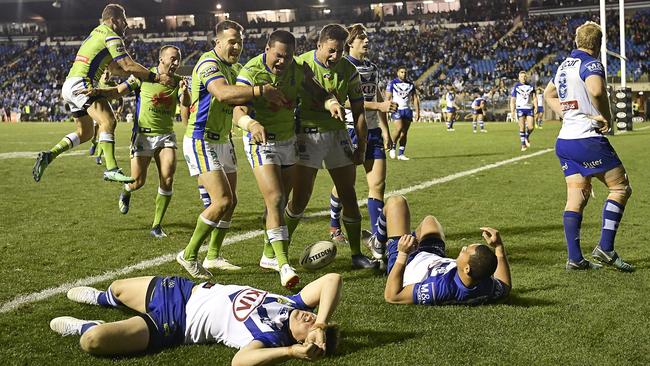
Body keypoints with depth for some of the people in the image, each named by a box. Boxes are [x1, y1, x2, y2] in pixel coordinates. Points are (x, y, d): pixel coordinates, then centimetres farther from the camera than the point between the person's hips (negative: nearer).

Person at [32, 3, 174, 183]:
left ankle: (49, 155, 11)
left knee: (85, 132, 18)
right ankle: (111, 169, -36)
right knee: (108, 121, -24)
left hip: (69, 86, 11)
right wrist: (156, 77, -12)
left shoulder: (97, 33, 25)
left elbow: (114, 68, 28)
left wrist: (141, 73, 17)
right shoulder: (111, 37, -7)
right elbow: (128, 66, -15)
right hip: (80, 84, -11)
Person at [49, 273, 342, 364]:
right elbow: (332, 279, -23)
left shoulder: (272, 338, -30)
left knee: (92, 341, -18)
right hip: (187, 289, 6)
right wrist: (323, 324, -32)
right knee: (117, 287, 29)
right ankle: (102, 298, 65)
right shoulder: (292, 306, -14)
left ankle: (83, 327, 17)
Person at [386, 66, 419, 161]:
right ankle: (392, 147, -3)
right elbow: (388, 98, -2)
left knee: (404, 132, 1)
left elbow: (415, 98, 14)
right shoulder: (392, 83, 0)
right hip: (397, 109, -4)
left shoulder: (411, 84, 12)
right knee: (399, 128, -23)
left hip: (407, 110, 4)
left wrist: (417, 112, 7)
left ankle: (401, 154, 7)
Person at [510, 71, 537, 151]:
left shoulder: (531, 86, 8)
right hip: (520, 108, -2)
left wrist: (535, 107, -5)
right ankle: (523, 144, 5)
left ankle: (527, 137, 26)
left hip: (529, 108, 2)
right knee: (522, 128, -4)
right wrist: (512, 111, -3)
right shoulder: (516, 86, 1)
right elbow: (512, 100, 3)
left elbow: (534, 97, 10)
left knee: (531, 127, -5)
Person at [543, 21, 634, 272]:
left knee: (576, 197, 8)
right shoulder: (591, 64, -10)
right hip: (588, 138, -8)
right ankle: (605, 248, -3)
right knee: (620, 188, 3)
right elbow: (596, 91, -31)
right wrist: (607, 118, -16)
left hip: (565, 140, 8)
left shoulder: (564, 65, 16)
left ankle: (574, 258, 5)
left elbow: (548, 94, 33)